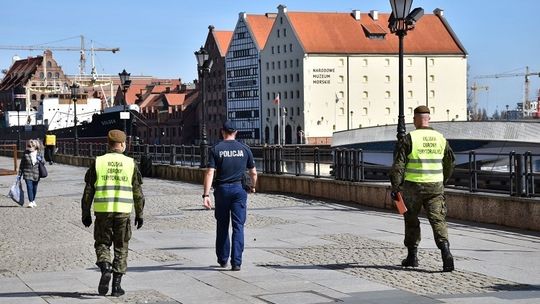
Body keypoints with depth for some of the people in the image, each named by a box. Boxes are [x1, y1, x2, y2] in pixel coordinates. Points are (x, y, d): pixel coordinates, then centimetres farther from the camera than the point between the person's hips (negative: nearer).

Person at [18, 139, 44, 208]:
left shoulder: (39, 154, -1)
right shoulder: (25, 154, -3)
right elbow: (22, 164, 3)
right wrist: (20, 174, 3)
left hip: (36, 174, 2)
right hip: (28, 174, -2)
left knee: (35, 188, 13)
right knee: (29, 187, -10)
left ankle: (33, 200, 31)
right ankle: (30, 202, -7)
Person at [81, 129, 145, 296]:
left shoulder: (98, 162, 2)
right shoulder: (130, 163, 2)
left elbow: (88, 191, 2)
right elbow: (138, 192, 3)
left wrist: (86, 213, 9)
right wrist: (139, 214, 12)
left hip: (102, 211, 0)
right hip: (123, 211, 0)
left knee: (102, 243, 14)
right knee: (121, 248, 10)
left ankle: (105, 268, -14)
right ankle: (116, 284, 7)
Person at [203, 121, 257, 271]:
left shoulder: (216, 149, -2)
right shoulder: (244, 149, 3)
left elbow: (210, 173, -10)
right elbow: (253, 172, 7)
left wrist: (206, 194, -12)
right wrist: (253, 187, 26)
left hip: (222, 189, 0)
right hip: (239, 190, 0)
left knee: (222, 226, 14)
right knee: (238, 226, 0)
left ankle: (222, 259, 23)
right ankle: (236, 262, -6)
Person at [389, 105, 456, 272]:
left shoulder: (408, 139, -8)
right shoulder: (441, 139, 7)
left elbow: (398, 165, -12)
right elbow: (450, 163, 16)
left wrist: (395, 186, -9)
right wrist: (442, 181, 30)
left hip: (413, 186, -3)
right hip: (435, 186, 3)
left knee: (411, 221, 13)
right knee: (438, 220, -1)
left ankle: (412, 256, 20)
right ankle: (446, 252, -21)